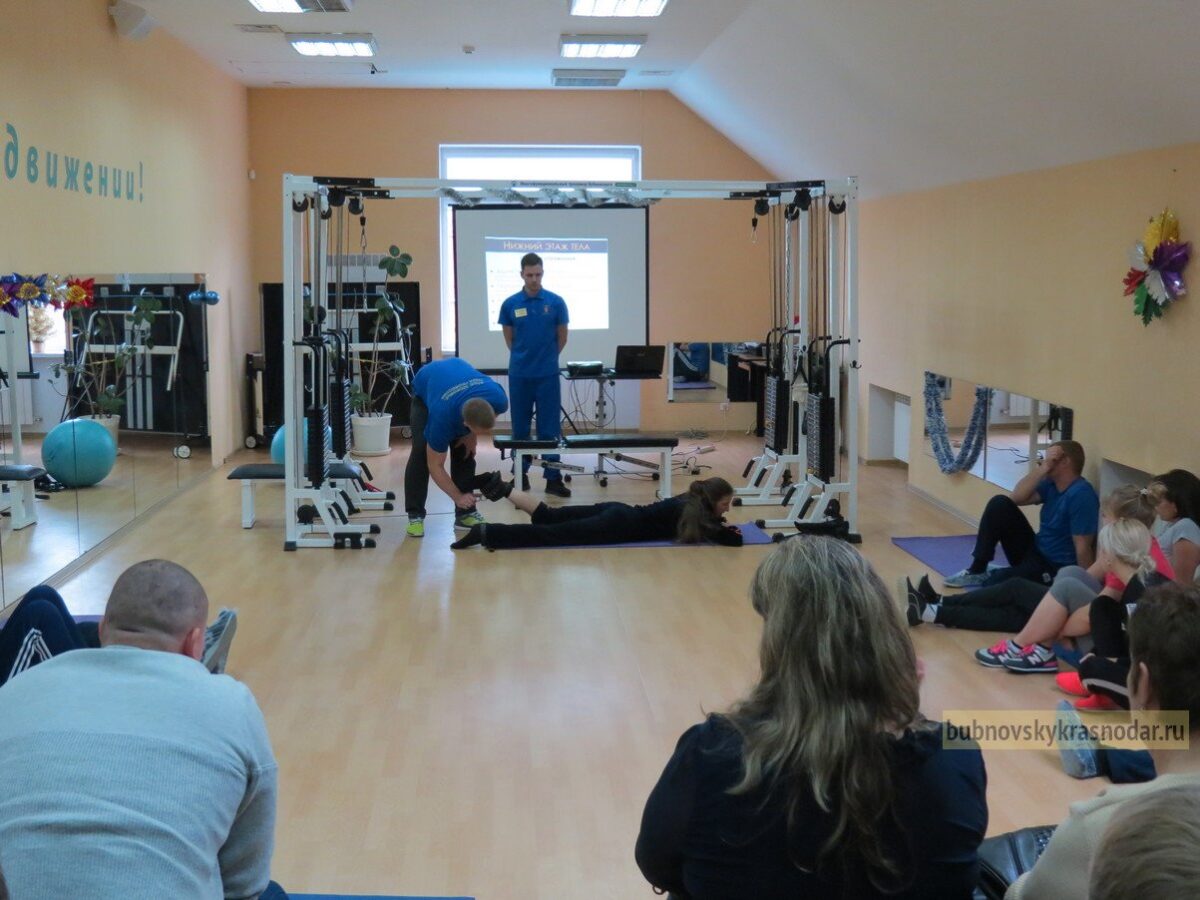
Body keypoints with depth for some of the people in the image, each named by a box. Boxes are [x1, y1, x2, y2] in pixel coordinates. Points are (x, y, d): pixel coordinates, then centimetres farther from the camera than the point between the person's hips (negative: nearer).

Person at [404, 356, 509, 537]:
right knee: (421, 451, -19)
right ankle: (415, 515, -11)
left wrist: (473, 434, -14)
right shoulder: (442, 418, -41)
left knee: (465, 452, -6)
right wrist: (458, 497, -29)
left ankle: (465, 512, 4)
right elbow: (435, 465, -26)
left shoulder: (498, 399, -36)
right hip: (425, 387, -4)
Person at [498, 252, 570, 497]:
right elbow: (509, 339, 11)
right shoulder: (510, 304, 0)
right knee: (520, 428, 7)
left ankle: (553, 478, 1)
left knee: (550, 428, -1)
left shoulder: (556, 302, -3)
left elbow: (562, 338, 7)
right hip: (519, 374, 1)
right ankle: (521, 473, 17)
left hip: (547, 374, -1)